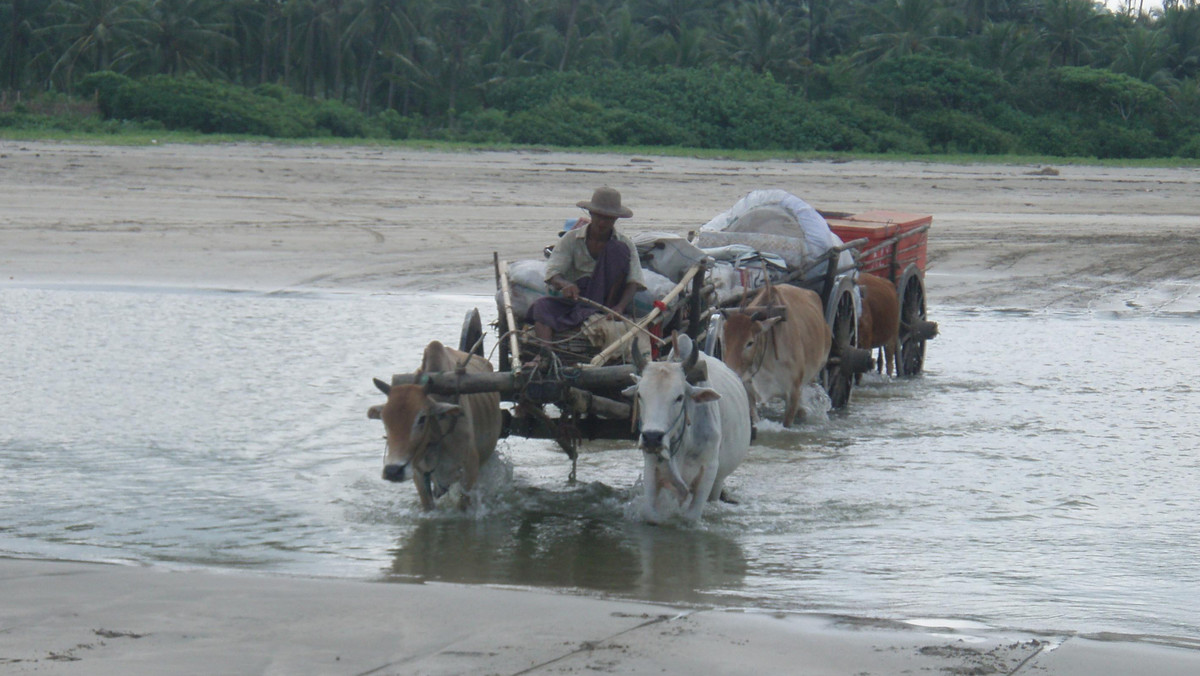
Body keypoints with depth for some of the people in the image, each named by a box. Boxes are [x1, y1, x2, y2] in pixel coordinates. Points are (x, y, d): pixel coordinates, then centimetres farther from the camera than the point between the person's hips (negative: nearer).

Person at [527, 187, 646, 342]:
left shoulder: (625, 244, 2)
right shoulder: (571, 239, 2)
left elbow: (633, 282, -10)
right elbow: (552, 273, -9)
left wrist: (620, 307, -32)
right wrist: (565, 284, -35)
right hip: (575, 298, 1)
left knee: (617, 249, -18)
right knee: (542, 305, -31)